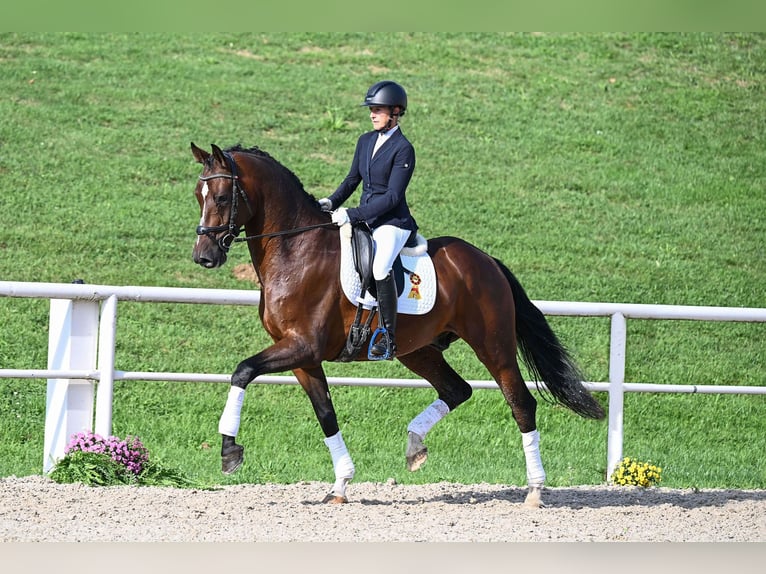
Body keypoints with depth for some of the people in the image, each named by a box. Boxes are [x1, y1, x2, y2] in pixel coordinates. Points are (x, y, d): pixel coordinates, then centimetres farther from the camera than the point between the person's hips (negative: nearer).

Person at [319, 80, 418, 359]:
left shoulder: (403, 149, -11)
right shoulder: (366, 141, 11)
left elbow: (392, 196, -17)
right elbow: (353, 179, 19)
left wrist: (352, 214, -22)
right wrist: (332, 202, -1)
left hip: (393, 222, -9)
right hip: (363, 219, 9)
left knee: (379, 266, -31)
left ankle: (388, 338, -25)